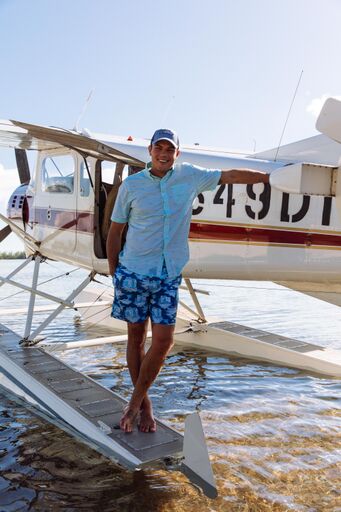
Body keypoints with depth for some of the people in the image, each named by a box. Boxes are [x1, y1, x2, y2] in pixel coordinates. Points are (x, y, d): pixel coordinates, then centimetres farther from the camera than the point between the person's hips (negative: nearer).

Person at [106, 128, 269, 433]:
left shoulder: (190, 177, 4)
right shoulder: (131, 185, -1)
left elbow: (231, 175, 12)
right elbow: (115, 231, 5)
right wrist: (113, 273, 5)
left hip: (169, 275, 1)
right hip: (133, 271, -1)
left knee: (163, 340, -3)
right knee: (136, 338, 7)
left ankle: (135, 402, 16)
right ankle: (144, 403, 24)